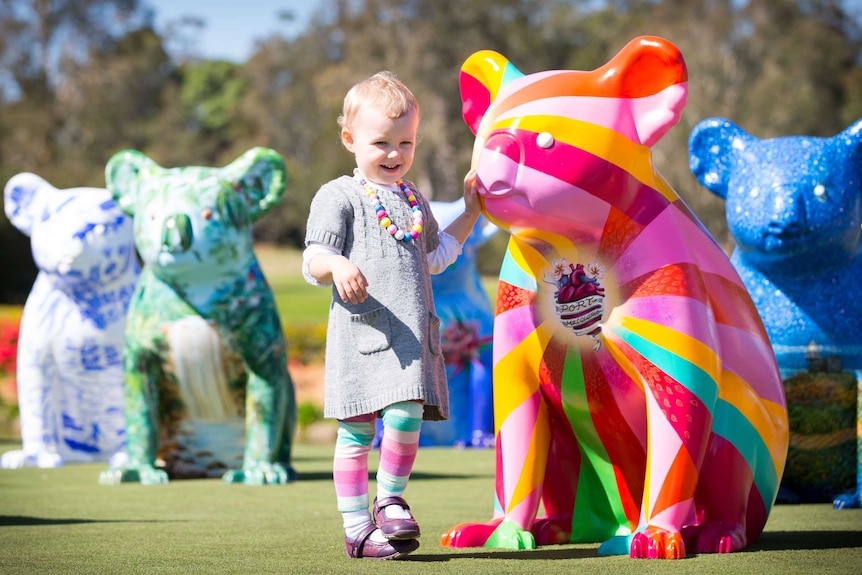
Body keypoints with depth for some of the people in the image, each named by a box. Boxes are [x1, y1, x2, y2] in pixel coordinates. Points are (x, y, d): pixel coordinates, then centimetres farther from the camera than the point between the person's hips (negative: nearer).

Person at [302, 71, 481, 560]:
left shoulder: (413, 199, 22)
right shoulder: (339, 197, 1)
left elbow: (434, 258, 37)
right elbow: (313, 262, -6)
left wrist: (471, 214, 33)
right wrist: (338, 266, -28)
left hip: (413, 334, 5)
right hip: (362, 332, -5)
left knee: (407, 418, -9)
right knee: (357, 431, -2)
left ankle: (391, 499, 14)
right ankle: (357, 527, 7)